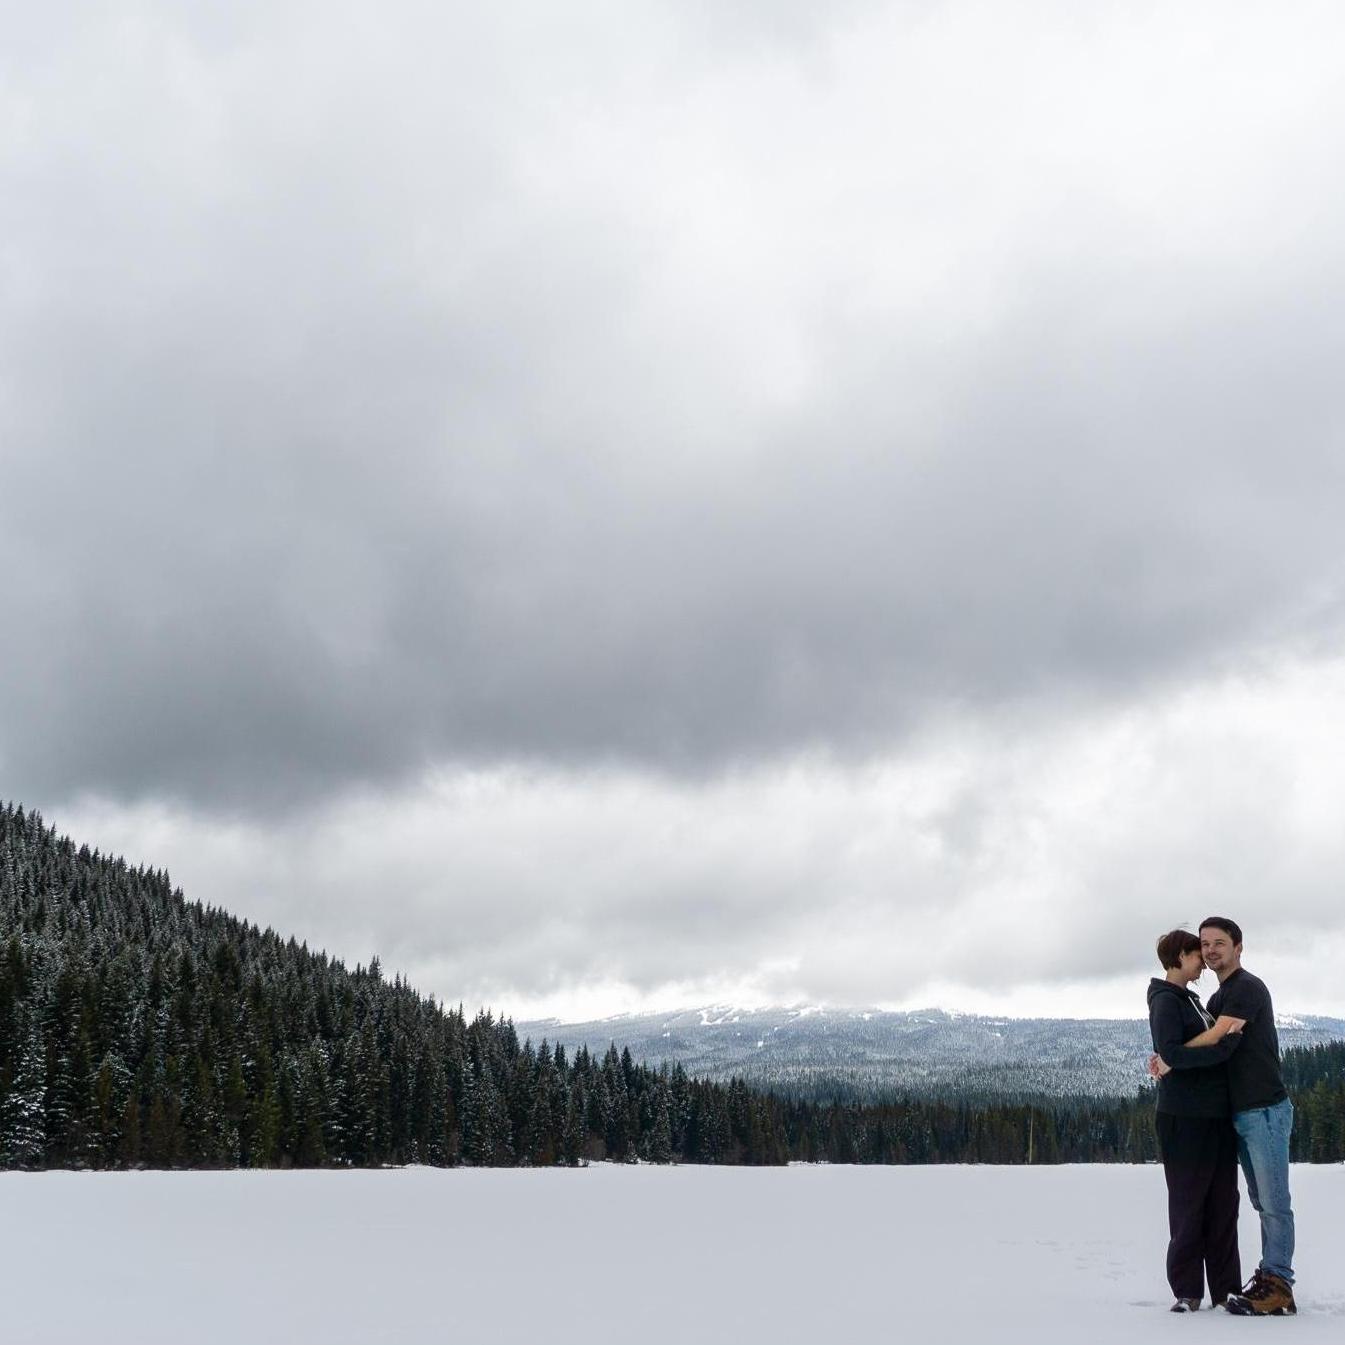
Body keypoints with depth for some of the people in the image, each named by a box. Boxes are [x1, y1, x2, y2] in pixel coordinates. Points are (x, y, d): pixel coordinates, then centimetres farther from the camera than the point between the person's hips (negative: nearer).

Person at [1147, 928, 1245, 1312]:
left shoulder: (1191, 1000, 20)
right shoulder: (1165, 1000, -8)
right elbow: (1172, 1053, -21)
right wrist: (1223, 1045, -22)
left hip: (1217, 1115, 8)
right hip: (1185, 1118, -8)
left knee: (1223, 1203, 8)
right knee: (1189, 1203, -2)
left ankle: (1225, 1288, 12)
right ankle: (1187, 1290, 5)